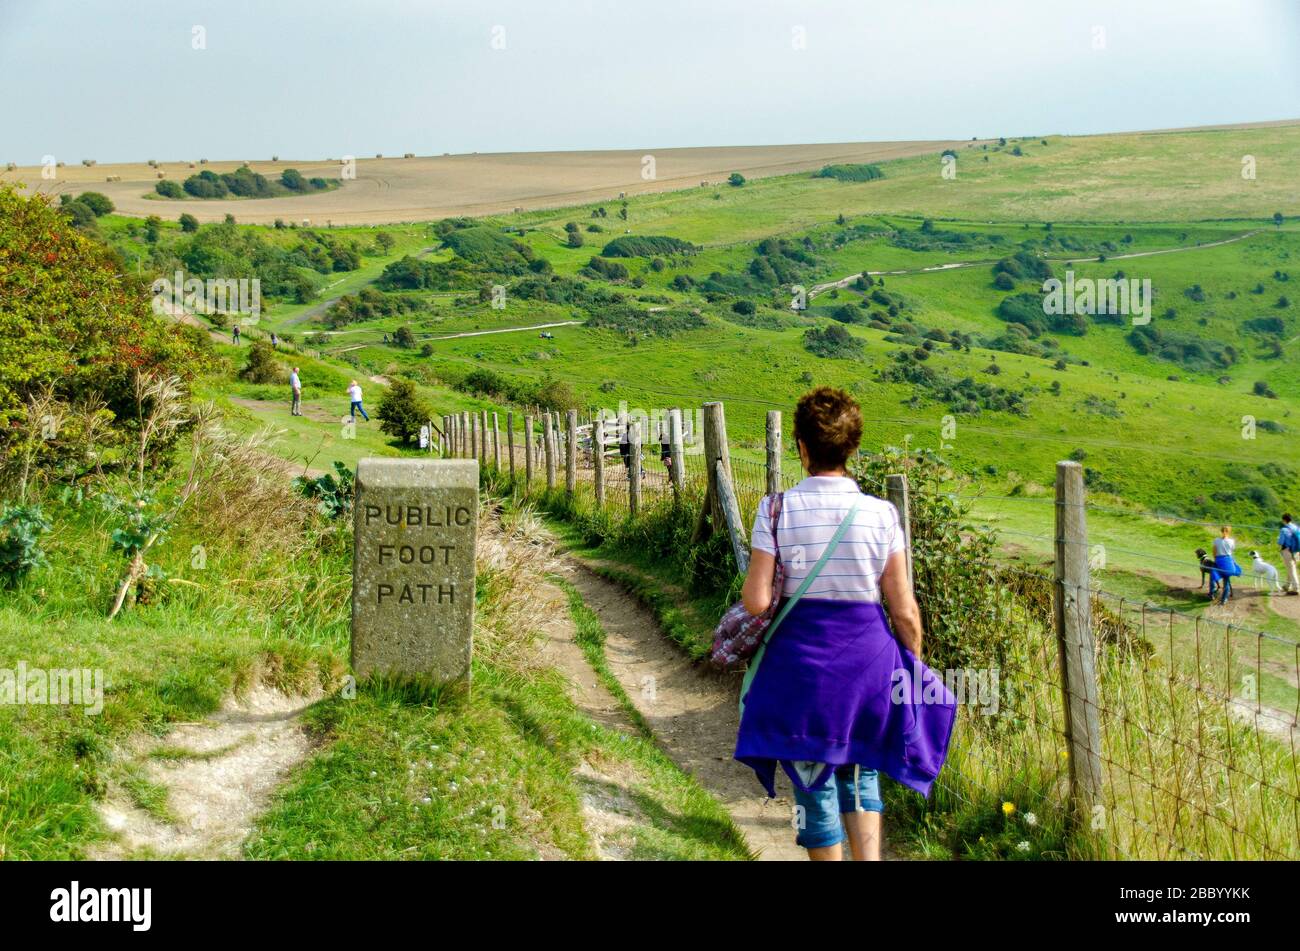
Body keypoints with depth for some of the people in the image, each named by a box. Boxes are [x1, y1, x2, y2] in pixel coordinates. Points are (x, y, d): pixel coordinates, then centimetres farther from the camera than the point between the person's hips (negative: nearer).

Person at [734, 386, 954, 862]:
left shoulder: (776, 510, -9)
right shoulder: (881, 514, -6)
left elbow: (756, 601, -12)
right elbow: (905, 611, -3)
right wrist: (914, 668, 12)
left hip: (801, 660, -1)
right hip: (868, 653, 2)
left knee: (814, 783, 14)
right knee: (860, 771, 23)